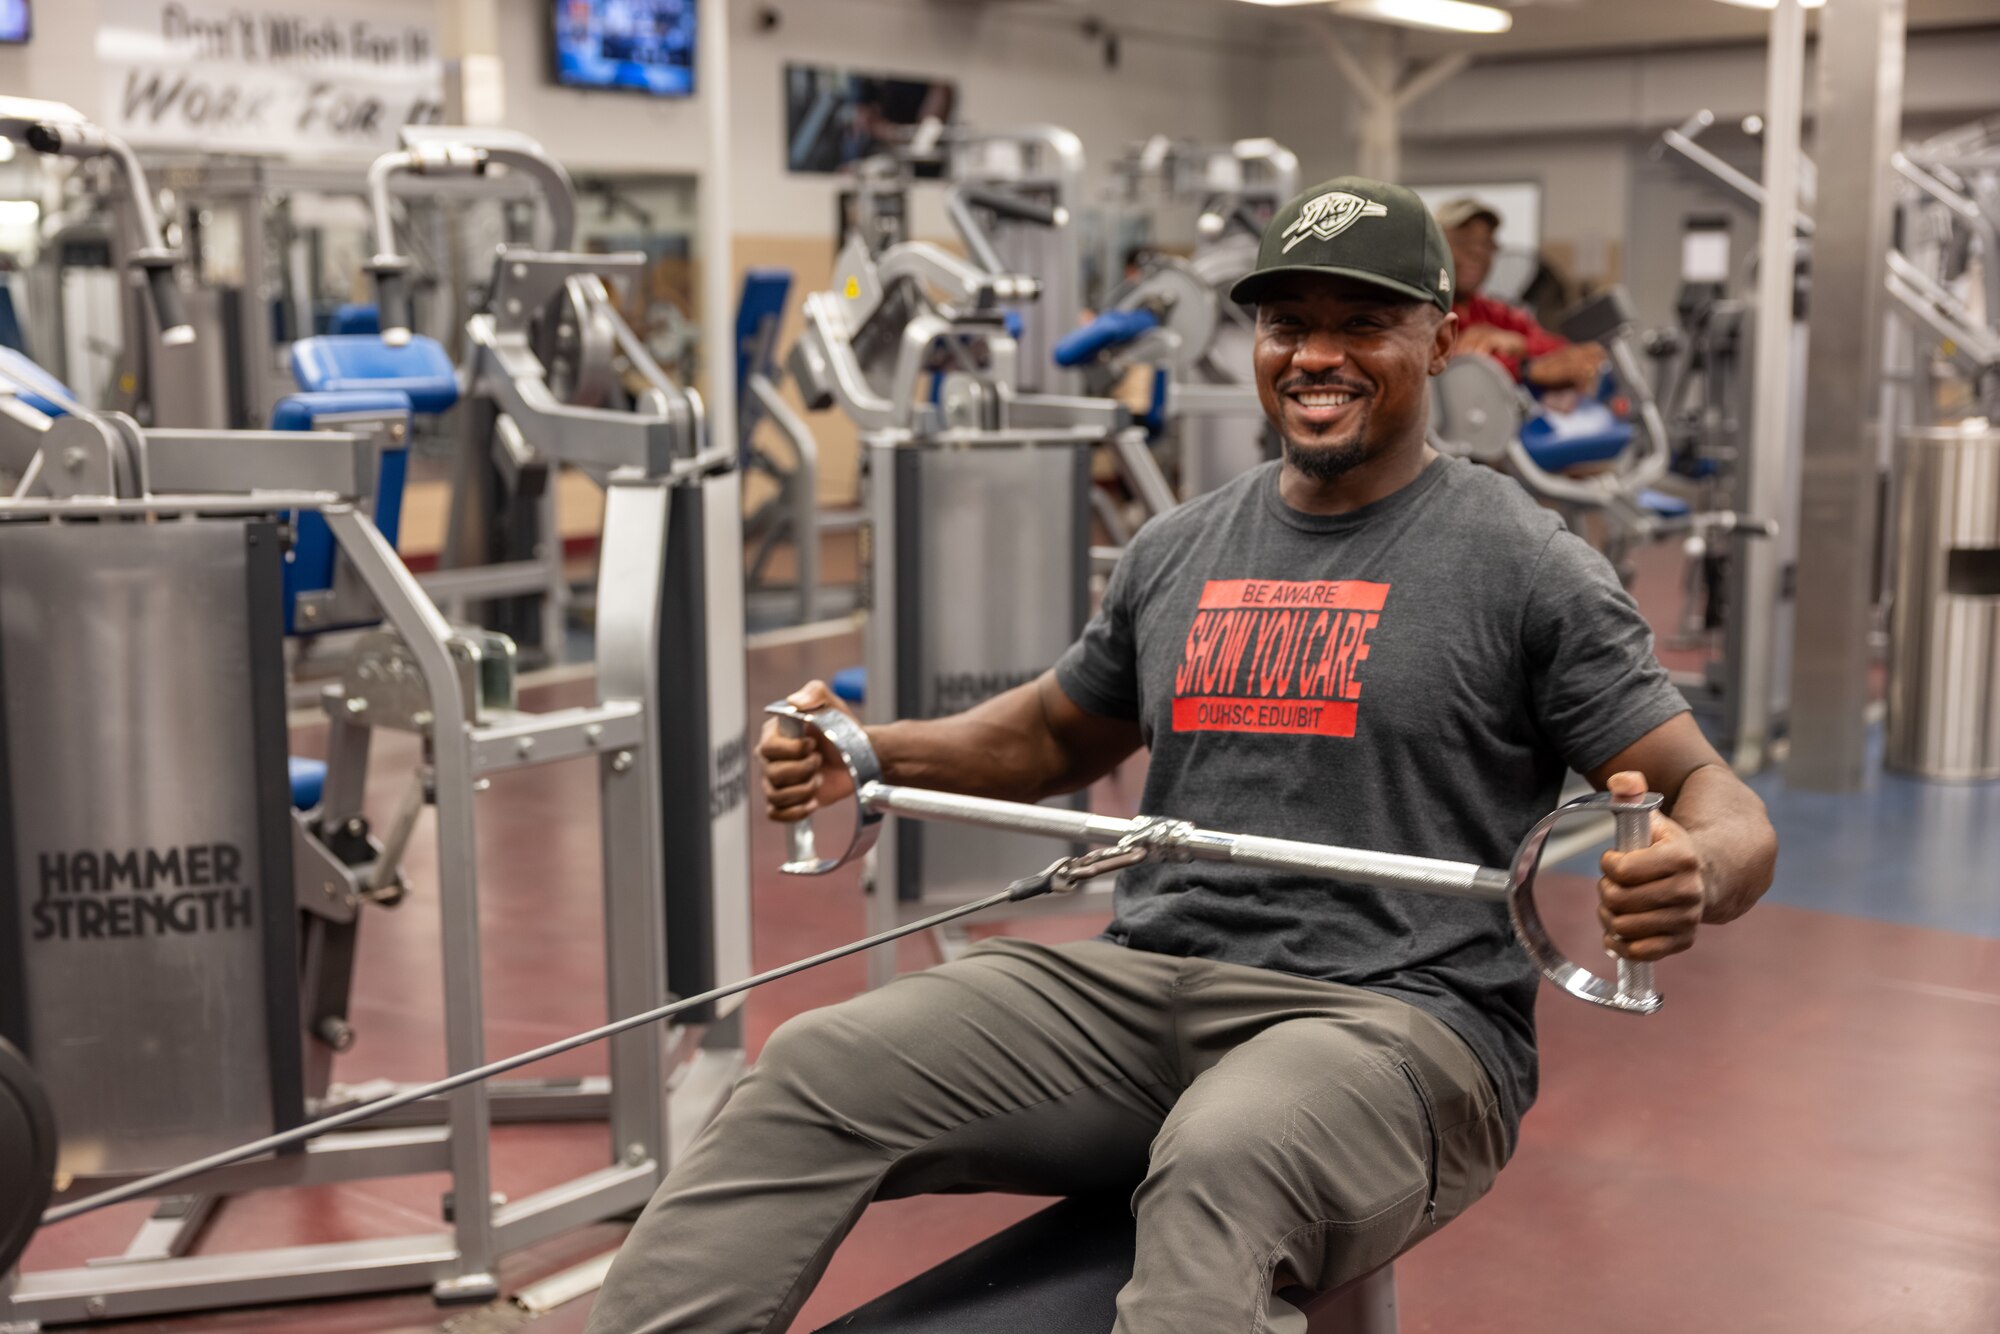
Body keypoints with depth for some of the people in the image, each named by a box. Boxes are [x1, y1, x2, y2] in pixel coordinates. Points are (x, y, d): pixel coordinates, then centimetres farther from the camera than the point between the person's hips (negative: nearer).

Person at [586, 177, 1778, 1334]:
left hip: (1392, 1019, -5)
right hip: (1145, 985, 5)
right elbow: (1059, 734, 29)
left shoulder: (1527, 566, -1)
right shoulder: (1179, 555, 15)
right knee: (820, 1070, -15)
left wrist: (1699, 873, -27)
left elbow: (1722, 805, -2)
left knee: (1221, 1160, -39)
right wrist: (867, 754, 12)